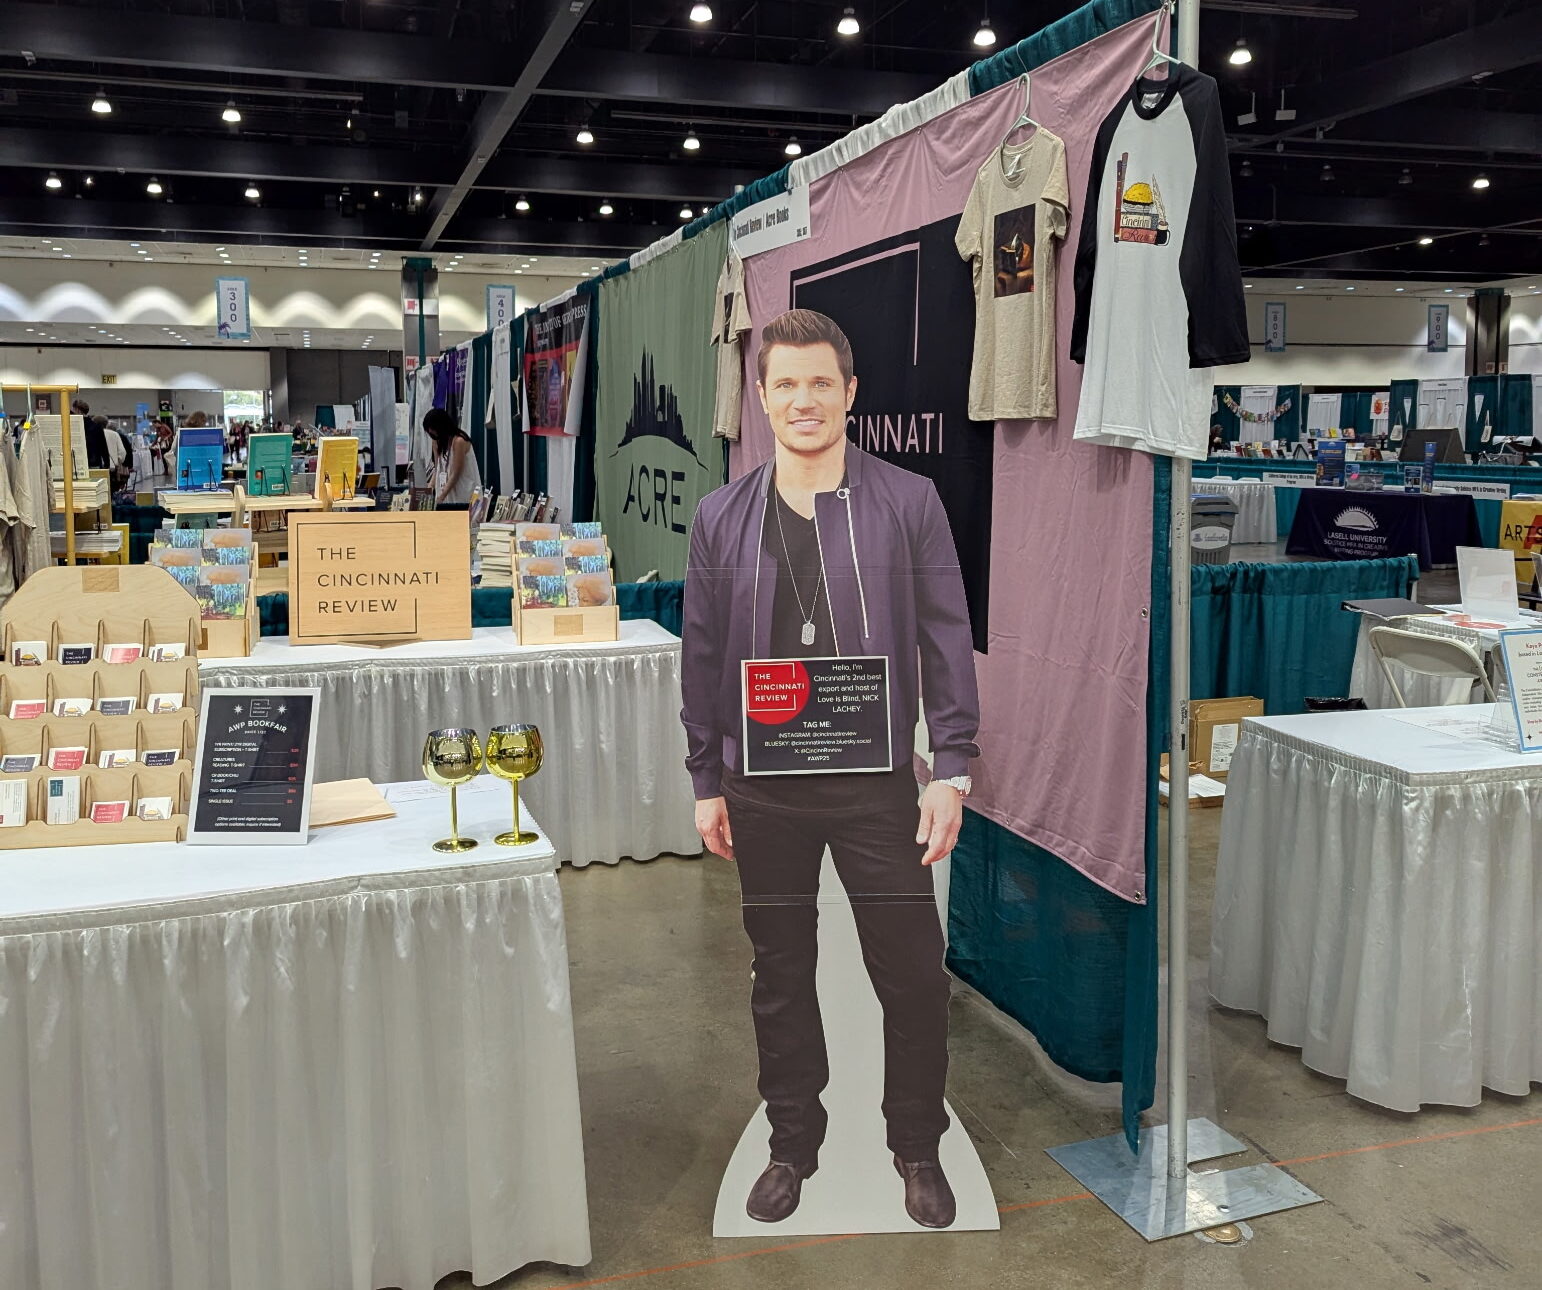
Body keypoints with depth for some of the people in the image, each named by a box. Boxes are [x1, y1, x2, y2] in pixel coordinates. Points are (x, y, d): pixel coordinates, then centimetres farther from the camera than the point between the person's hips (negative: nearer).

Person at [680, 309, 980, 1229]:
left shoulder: (909, 503, -2)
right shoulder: (722, 517, 5)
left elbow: (948, 642, -1)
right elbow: (703, 657, 8)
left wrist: (952, 775, -6)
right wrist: (707, 783, 7)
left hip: (876, 781, -2)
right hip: (763, 787, 2)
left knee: (913, 973, 4)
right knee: (781, 975, 14)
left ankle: (919, 1148, 27)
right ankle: (793, 1144, 33)